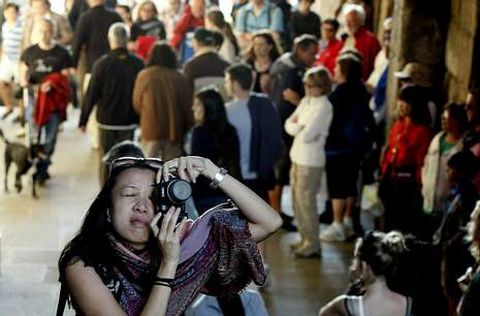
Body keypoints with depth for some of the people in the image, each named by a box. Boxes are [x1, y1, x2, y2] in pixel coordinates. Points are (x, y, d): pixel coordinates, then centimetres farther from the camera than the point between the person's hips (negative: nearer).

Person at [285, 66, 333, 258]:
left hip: (311, 161, -8)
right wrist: (301, 127, -11)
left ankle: (312, 245, 10)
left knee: (306, 202, -1)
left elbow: (307, 135, -22)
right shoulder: (306, 101, 9)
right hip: (298, 157, 8)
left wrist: (297, 126, -4)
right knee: (297, 200, 15)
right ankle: (306, 239, 28)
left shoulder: (324, 107, -16)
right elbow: (289, 125, 8)